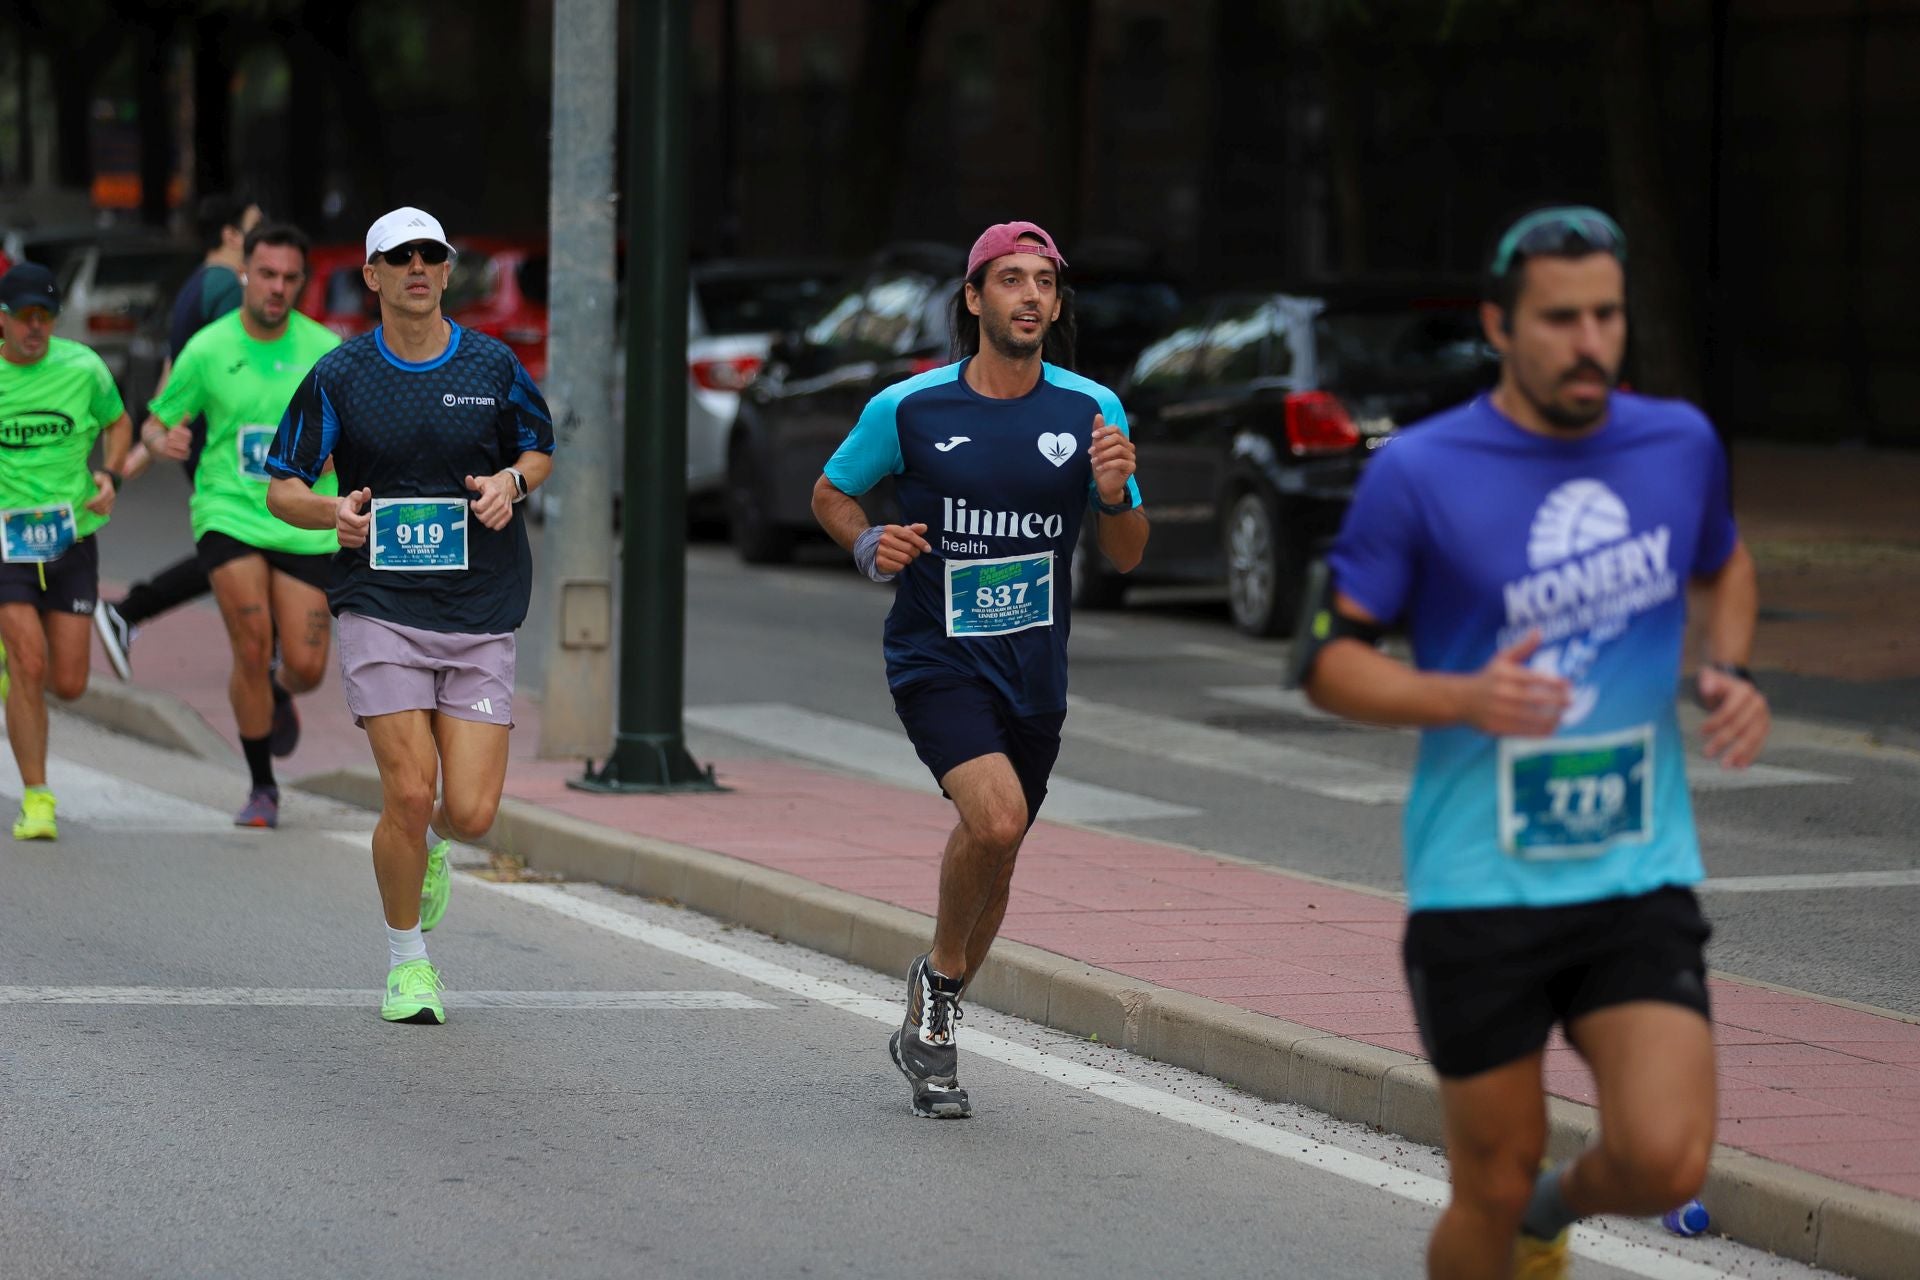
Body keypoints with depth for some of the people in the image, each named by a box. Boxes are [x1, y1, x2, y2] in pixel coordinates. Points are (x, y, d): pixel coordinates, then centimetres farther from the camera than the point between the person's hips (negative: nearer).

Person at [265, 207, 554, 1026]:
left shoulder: (493, 367, 5)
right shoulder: (338, 378, 1)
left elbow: (539, 450, 20)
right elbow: (281, 488, 6)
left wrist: (511, 483, -4)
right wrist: (331, 512, -16)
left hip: (480, 617, 1)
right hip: (380, 610, -1)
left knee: (471, 812, -6)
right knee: (408, 791, -12)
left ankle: (428, 846, 32)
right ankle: (407, 960, 9)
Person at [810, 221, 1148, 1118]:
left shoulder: (1091, 411, 0)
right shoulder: (908, 409, -7)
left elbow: (1127, 557, 5)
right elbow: (830, 492, 9)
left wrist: (1114, 496, -16)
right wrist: (869, 545, -12)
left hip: (1034, 672, 4)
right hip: (936, 661, -4)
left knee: (995, 859, 13)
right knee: (996, 817, -27)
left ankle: (929, 1030, 36)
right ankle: (940, 973, 1)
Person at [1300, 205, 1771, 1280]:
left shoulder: (1681, 444, 4)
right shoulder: (1419, 474, -8)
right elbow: (1333, 660, -3)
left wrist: (1732, 672, 4)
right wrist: (1465, 698, -22)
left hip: (1642, 878, 3)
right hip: (1480, 887, -2)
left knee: (1667, 1165, -13)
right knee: (1493, 1189, 2)